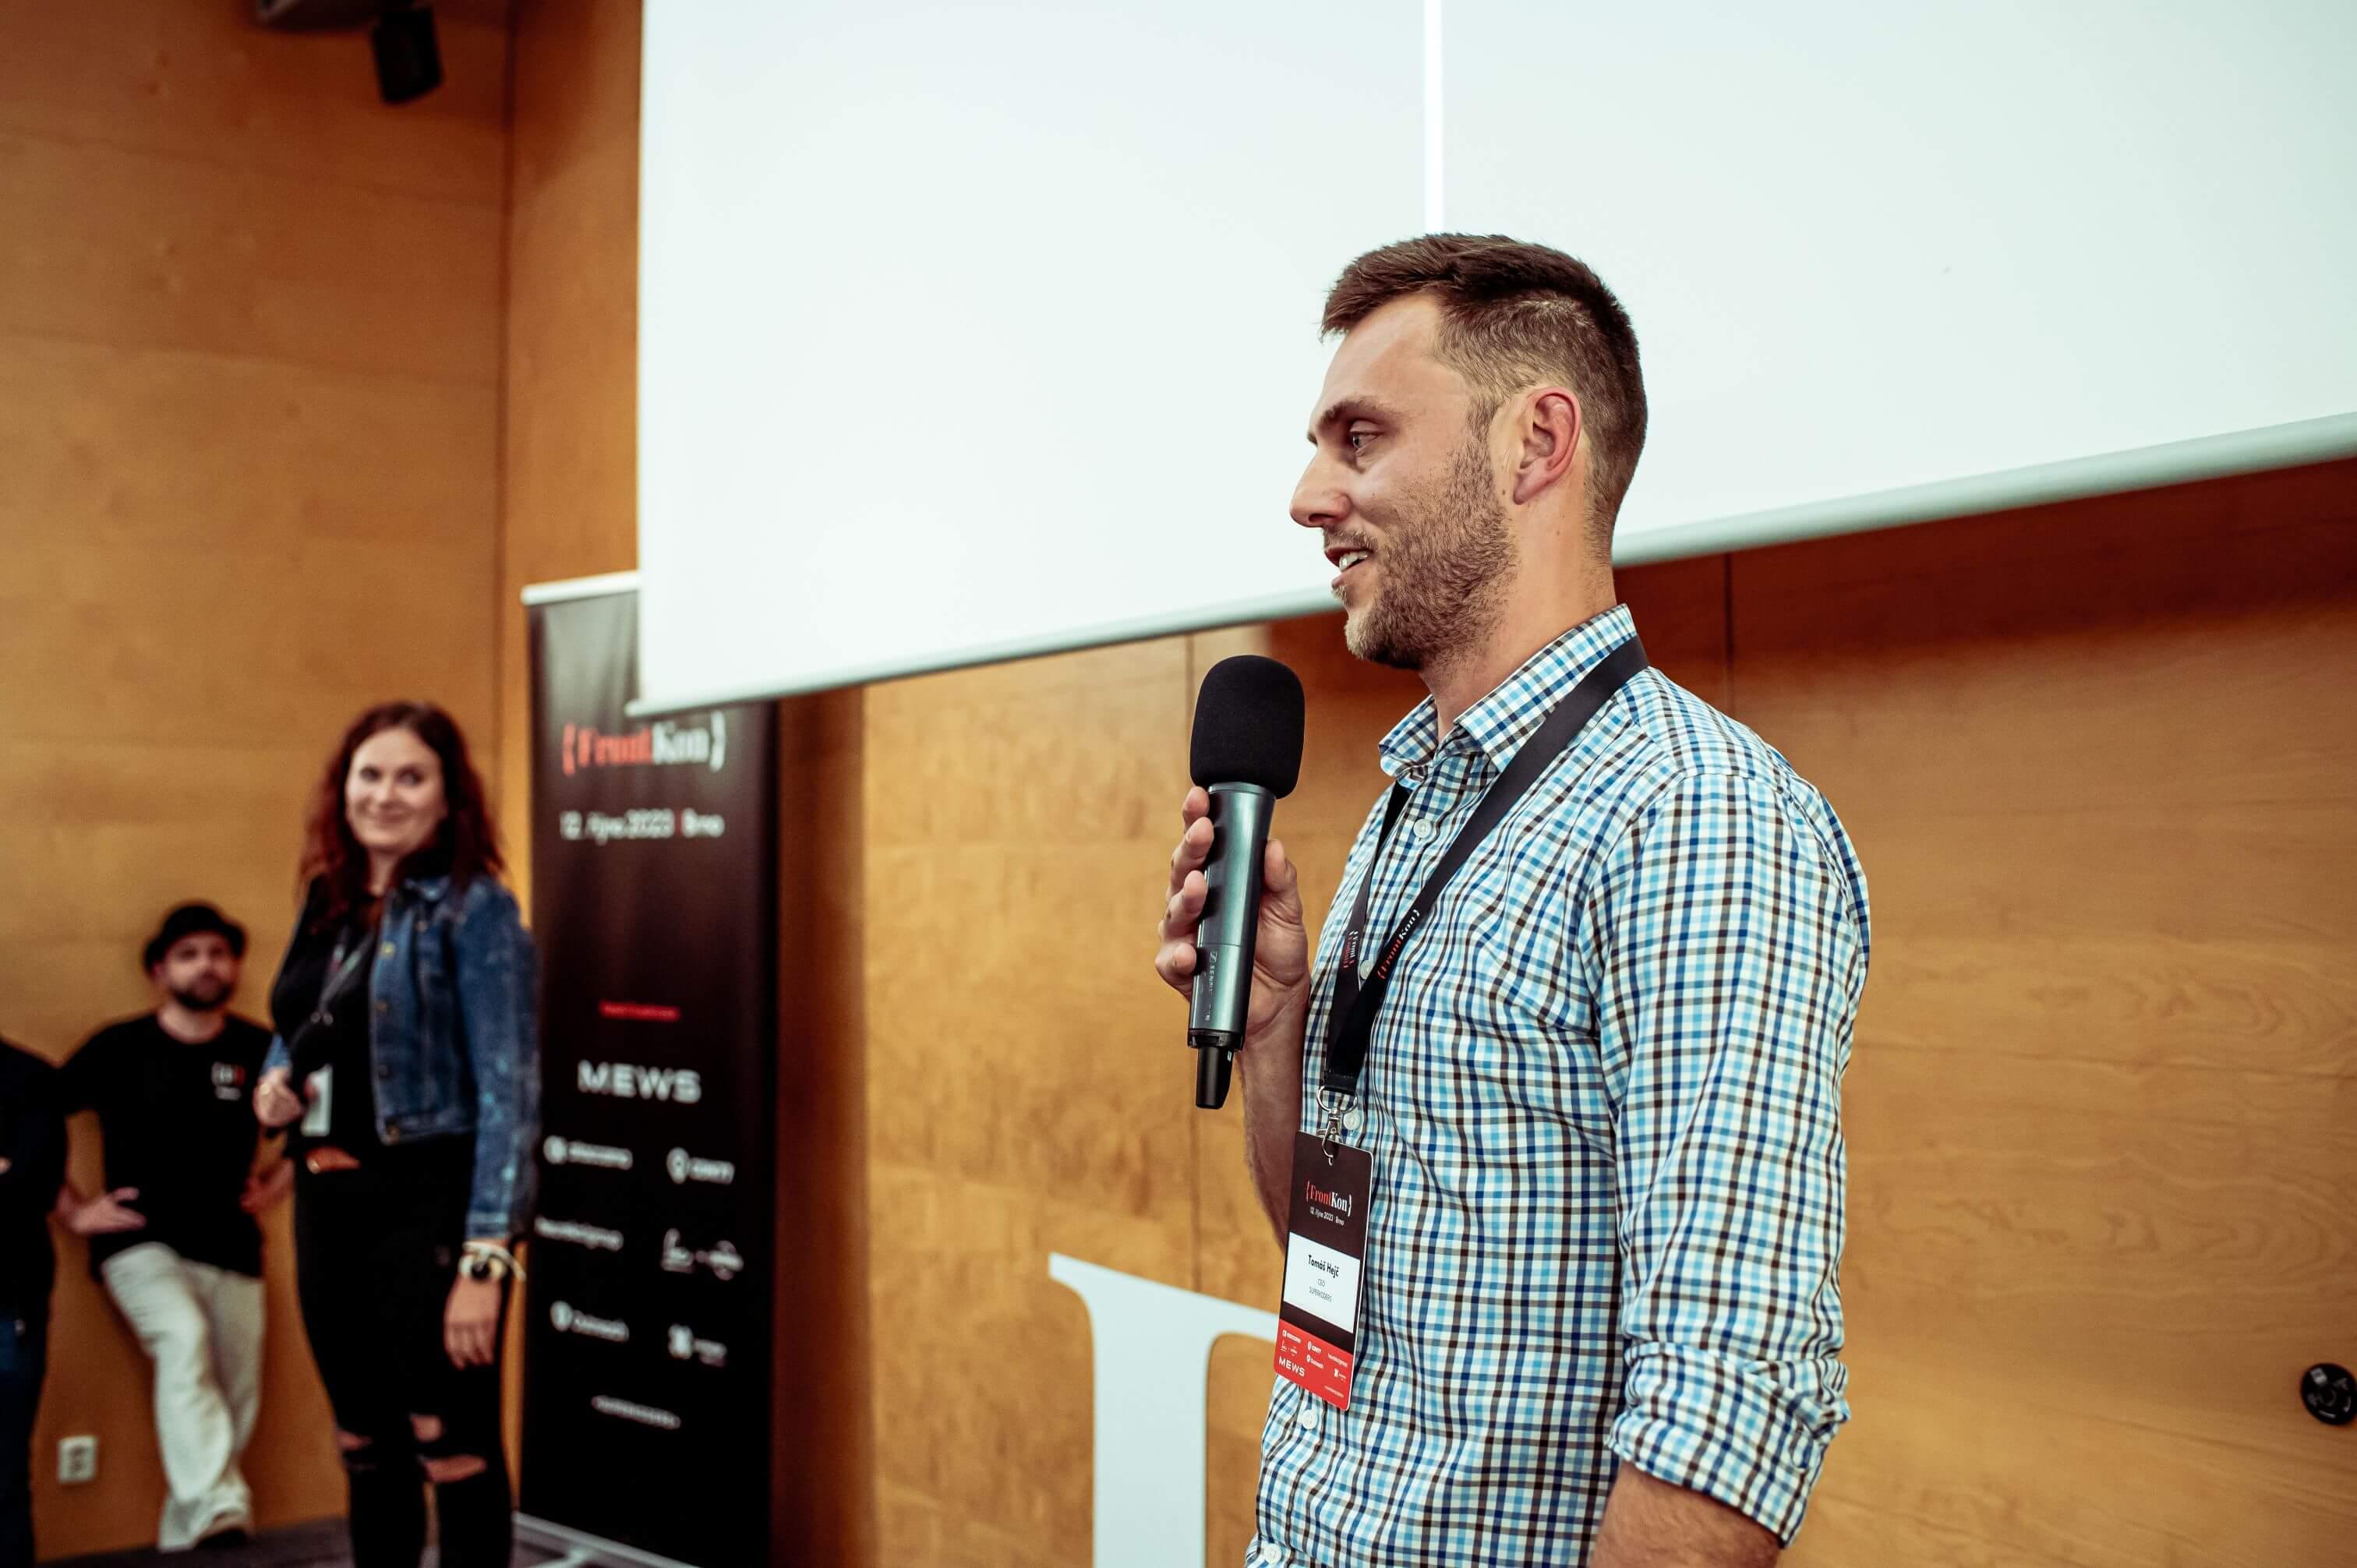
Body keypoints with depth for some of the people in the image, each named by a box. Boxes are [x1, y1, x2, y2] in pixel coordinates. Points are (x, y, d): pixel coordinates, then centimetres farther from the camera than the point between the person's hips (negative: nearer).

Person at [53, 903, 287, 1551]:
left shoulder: (260, 1051, 0)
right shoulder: (119, 1048, -5)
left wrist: (279, 1177, 6)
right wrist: (73, 1208, -1)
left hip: (233, 1252, 4)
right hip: (141, 1244, -4)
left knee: (237, 1400, 5)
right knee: (185, 1338, -30)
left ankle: (183, 1533, 21)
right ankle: (216, 1507, -40)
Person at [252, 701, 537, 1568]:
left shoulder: (472, 909, -11)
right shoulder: (326, 904, 10)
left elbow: (508, 1088, -16)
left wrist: (485, 1258, -22)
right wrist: (273, 1084, 0)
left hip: (430, 1204, -7)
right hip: (328, 1201, 7)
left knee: (452, 1447, 0)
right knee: (366, 1448, 17)